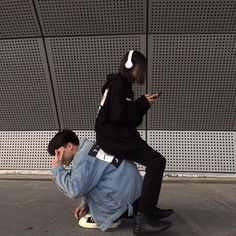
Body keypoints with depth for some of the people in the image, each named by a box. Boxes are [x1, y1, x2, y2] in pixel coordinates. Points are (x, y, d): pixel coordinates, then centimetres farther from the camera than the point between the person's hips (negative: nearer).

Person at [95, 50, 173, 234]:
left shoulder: (123, 85, 19)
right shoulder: (117, 83, -10)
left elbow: (132, 119, 17)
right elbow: (118, 116, -22)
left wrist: (144, 104, 4)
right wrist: (142, 103, -10)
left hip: (116, 136, 10)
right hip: (113, 137, -10)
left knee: (154, 161, 19)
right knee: (157, 162, -18)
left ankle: (149, 209, 22)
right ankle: (143, 217, -17)